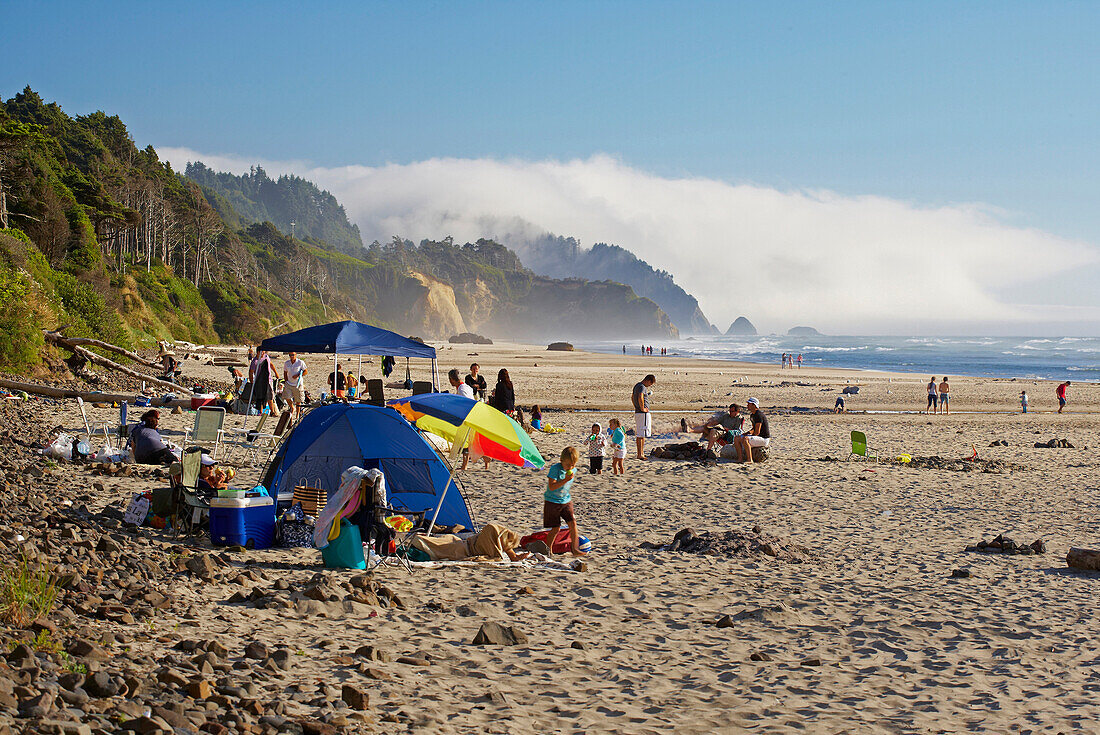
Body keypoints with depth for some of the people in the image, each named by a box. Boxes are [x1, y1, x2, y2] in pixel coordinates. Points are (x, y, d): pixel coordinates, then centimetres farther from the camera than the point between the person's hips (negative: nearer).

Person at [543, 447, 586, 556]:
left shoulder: (572, 470, 1)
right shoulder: (555, 468, -19)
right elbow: (551, 487, -25)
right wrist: (565, 480, -32)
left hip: (566, 501, 5)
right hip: (552, 502, -5)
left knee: (572, 523, -8)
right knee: (555, 528, -1)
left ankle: (575, 549, -2)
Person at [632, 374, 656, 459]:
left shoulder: (637, 385, 15)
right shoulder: (642, 387, -16)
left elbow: (632, 397, 30)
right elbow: (640, 397, -35)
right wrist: (642, 408, -24)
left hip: (637, 413, 10)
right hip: (643, 413, -10)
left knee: (638, 434, 14)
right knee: (642, 434, -7)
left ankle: (641, 452, 21)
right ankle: (640, 454, -7)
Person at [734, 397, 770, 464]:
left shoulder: (759, 415, -18)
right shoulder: (752, 415, 14)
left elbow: (757, 432, -21)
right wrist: (745, 434, 9)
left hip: (764, 439, -10)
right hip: (758, 437, 10)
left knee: (745, 439, -33)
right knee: (737, 439, 3)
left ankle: (749, 459, -32)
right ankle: (740, 458, -3)